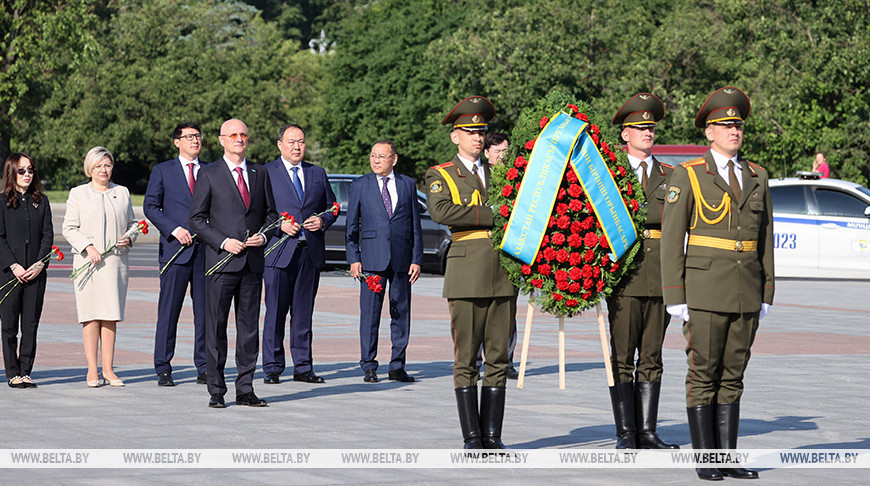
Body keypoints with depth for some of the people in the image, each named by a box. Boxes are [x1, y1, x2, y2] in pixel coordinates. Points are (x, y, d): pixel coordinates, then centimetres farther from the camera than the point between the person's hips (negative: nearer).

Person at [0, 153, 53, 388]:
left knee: (31, 325, 3)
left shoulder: (41, 201, 10)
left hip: (36, 272, 3)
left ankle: (26, 371, 8)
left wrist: (39, 264, -7)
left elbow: (48, 235, 6)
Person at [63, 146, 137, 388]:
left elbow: (132, 223, 20)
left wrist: (129, 238, -2)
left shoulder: (122, 193, 14)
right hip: (88, 261, -2)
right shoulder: (78, 194, 7)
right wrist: (88, 247, -11)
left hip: (116, 260, 2)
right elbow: (69, 229, 3)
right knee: (91, 315, -5)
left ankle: (108, 369, 4)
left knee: (110, 316, 1)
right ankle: (92, 370, -1)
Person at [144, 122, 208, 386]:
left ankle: (204, 368, 9)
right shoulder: (162, 171, 7)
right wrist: (175, 229, -10)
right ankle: (163, 369, 4)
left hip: (205, 248, 3)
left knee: (205, 310, 3)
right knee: (169, 310, -2)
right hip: (176, 248, -2)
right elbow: (150, 206, 2)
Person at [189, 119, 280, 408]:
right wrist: (223, 242, -13)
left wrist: (263, 235, -2)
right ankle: (216, 391, 4)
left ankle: (245, 389, 11)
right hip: (221, 262, -4)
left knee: (250, 327, 5)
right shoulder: (209, 174, 1)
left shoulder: (260, 174, 13)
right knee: (216, 327, -2)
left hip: (253, 263, 4)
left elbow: (270, 213, 18)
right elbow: (196, 219, -1)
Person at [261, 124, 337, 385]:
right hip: (279, 252, -4)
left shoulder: (317, 173, 15)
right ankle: (272, 368, 4)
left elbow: (331, 206, 20)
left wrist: (323, 221, -1)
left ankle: (303, 367, 13)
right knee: (275, 312, -2)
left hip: (310, 252, 4)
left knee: (304, 312, 8)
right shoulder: (265, 173, 2)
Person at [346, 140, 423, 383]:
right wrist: (353, 259, -2)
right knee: (370, 313, -3)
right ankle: (369, 367, 3)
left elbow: (415, 225, 10)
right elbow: (351, 226, 7)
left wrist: (417, 259, 3)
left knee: (401, 312, 4)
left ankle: (397, 366, 11)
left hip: (402, 258, 2)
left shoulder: (407, 185, 10)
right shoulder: (360, 185, 7)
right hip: (372, 258, -2)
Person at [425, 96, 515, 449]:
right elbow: (440, 212, -15)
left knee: (499, 356, 3)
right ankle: (472, 436, 1)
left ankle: (492, 436, 7)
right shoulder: (440, 175, 5)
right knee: (466, 357, -3)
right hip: (466, 270, -4)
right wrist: (492, 215, -14)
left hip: (502, 272, 4)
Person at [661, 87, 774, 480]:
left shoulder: (757, 177, 12)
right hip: (705, 289, -4)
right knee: (703, 376, -3)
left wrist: (766, 295, 11)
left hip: (746, 294, 4)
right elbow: (671, 238, -4)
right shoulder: (687, 175, -2)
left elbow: (765, 238, 15)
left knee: (732, 377, 7)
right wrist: (674, 297, -9)